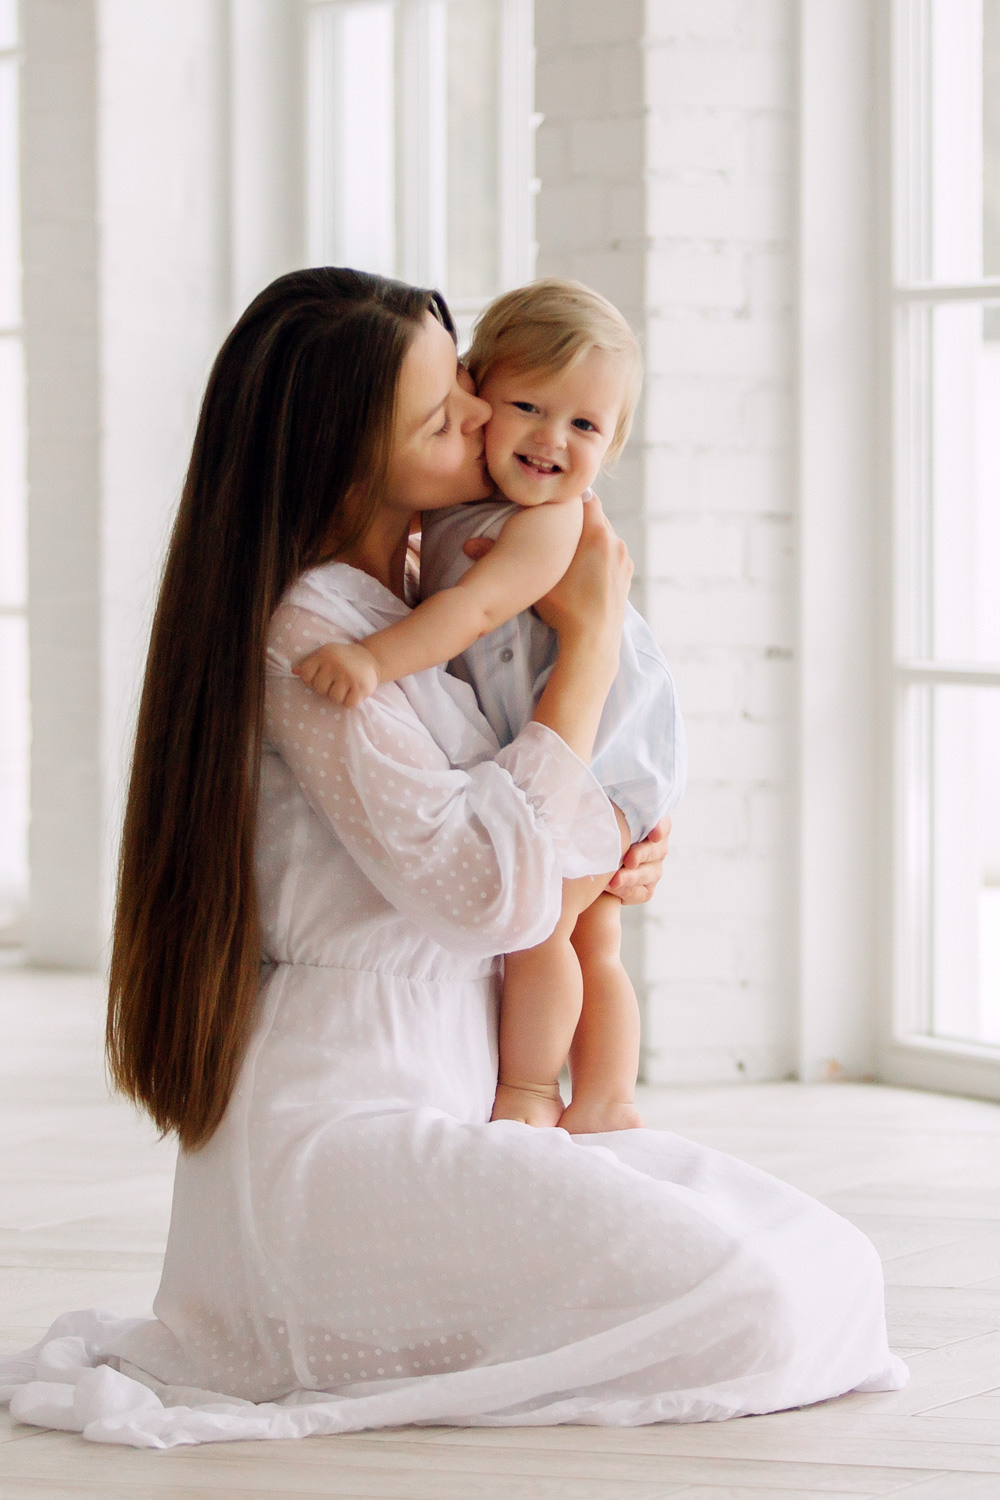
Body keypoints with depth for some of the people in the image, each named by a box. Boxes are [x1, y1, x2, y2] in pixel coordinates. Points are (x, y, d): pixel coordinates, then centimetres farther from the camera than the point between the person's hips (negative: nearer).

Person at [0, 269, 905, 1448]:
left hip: (452, 1107, 9)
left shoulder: (409, 603, 18)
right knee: (746, 1309, -23)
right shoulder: (306, 631, -12)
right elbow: (490, 891, -18)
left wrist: (592, 852, 9)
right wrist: (591, 640, -10)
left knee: (835, 1270, -4)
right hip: (338, 1123, -9)